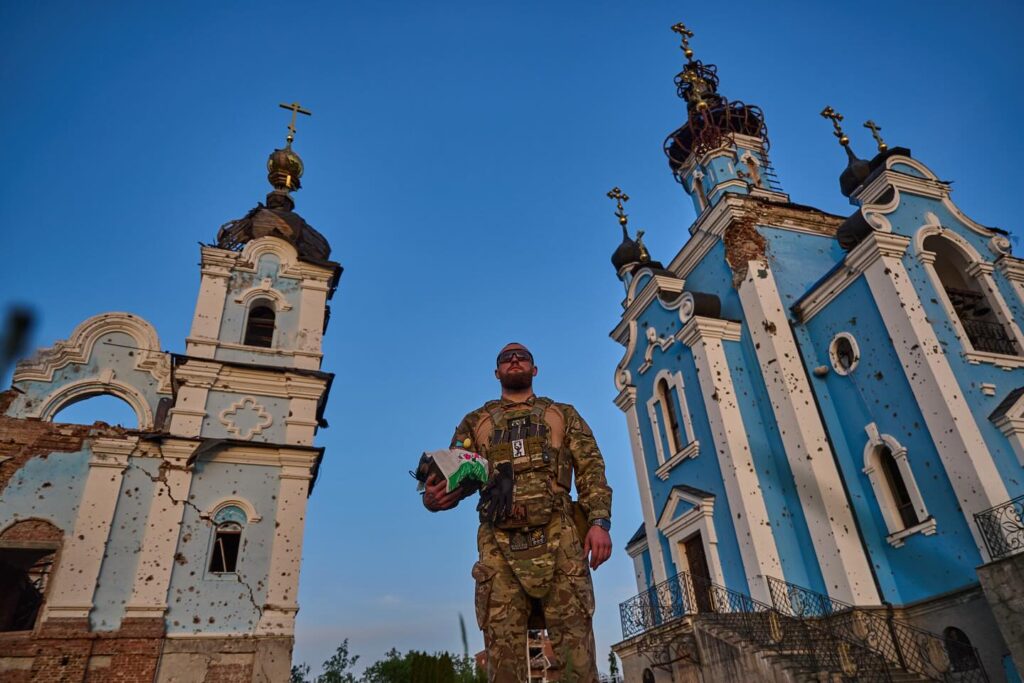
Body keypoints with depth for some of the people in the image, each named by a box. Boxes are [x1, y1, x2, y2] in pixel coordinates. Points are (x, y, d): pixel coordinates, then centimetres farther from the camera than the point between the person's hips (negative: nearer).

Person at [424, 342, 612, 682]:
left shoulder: (563, 414, 21)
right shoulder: (475, 422, 22)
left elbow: (591, 470, 11)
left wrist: (599, 521, -6)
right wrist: (434, 497, -9)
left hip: (558, 537, 0)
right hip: (499, 544, 1)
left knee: (574, 638, -6)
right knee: (503, 645, -2)